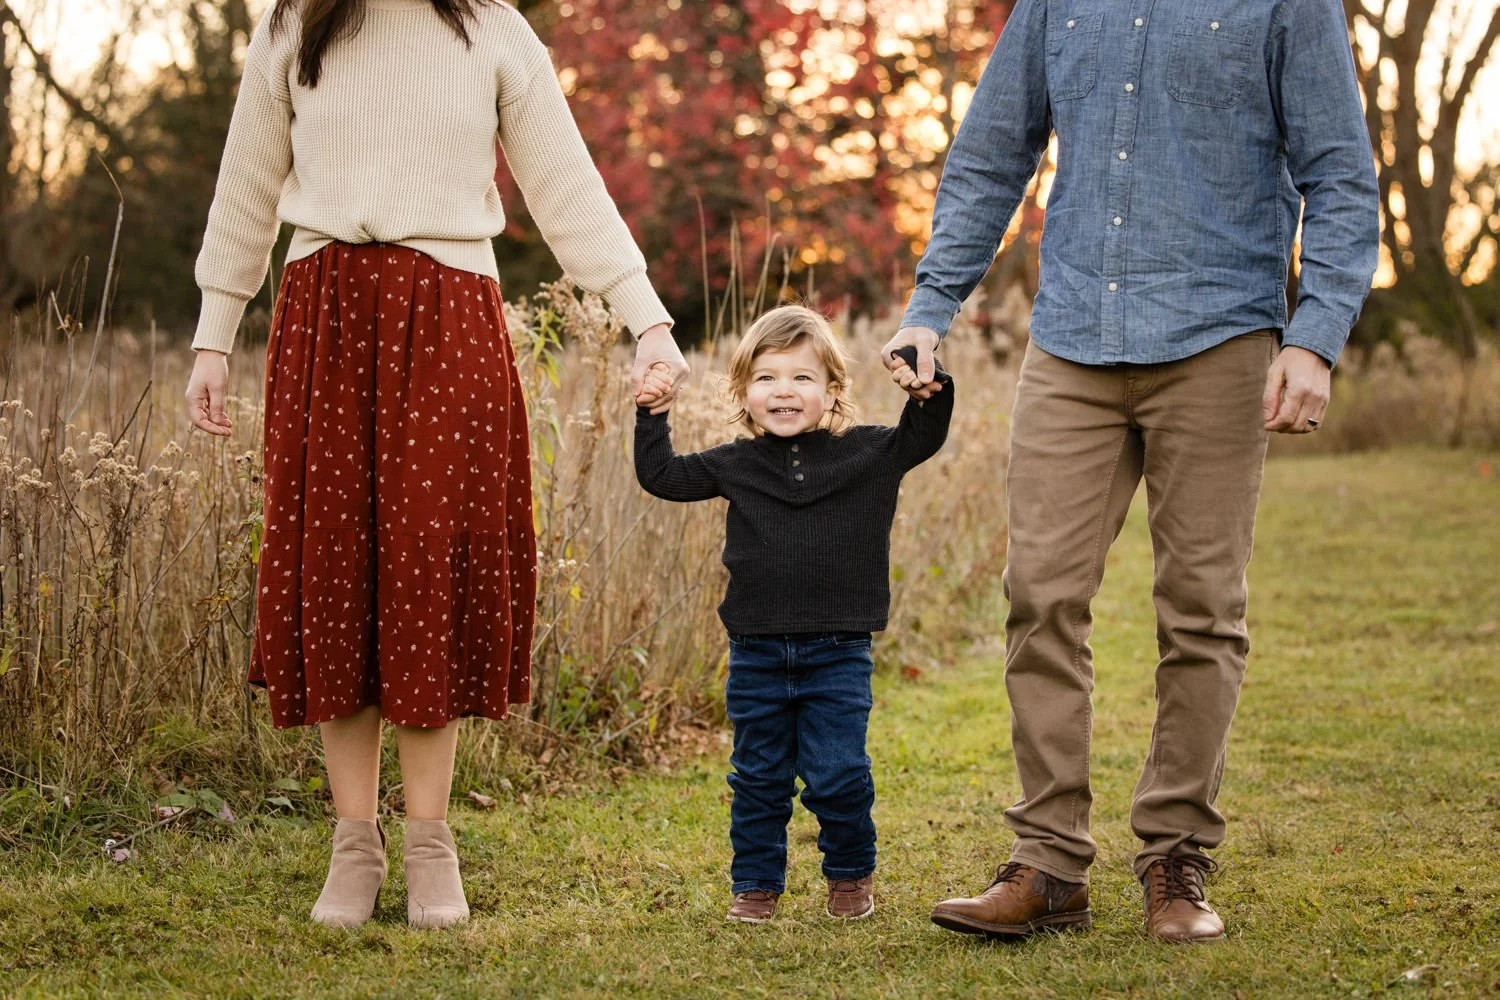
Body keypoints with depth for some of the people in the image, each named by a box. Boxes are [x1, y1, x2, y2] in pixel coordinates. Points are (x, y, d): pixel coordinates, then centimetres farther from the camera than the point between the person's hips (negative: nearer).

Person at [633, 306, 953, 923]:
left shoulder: (866, 454, 1)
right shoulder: (736, 465, 4)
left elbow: (924, 437, 5)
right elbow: (661, 475, 10)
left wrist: (929, 388, -12)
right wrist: (651, 414, 2)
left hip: (837, 655, -2)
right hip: (756, 655, 2)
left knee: (837, 775, -3)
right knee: (759, 778, 9)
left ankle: (851, 874, 19)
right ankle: (756, 884, 22)